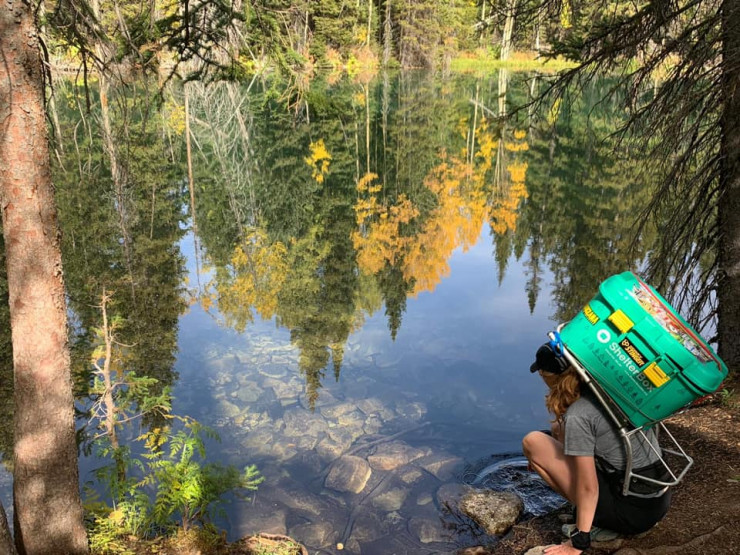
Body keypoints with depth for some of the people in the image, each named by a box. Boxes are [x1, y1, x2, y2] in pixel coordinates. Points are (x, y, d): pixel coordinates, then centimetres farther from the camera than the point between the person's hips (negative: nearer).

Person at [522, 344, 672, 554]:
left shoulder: (577, 416, -21)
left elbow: (588, 488, -18)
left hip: (631, 513, -8)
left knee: (533, 442, -4)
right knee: (560, 427, 17)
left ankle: (598, 522, 0)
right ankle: (603, 516, 12)